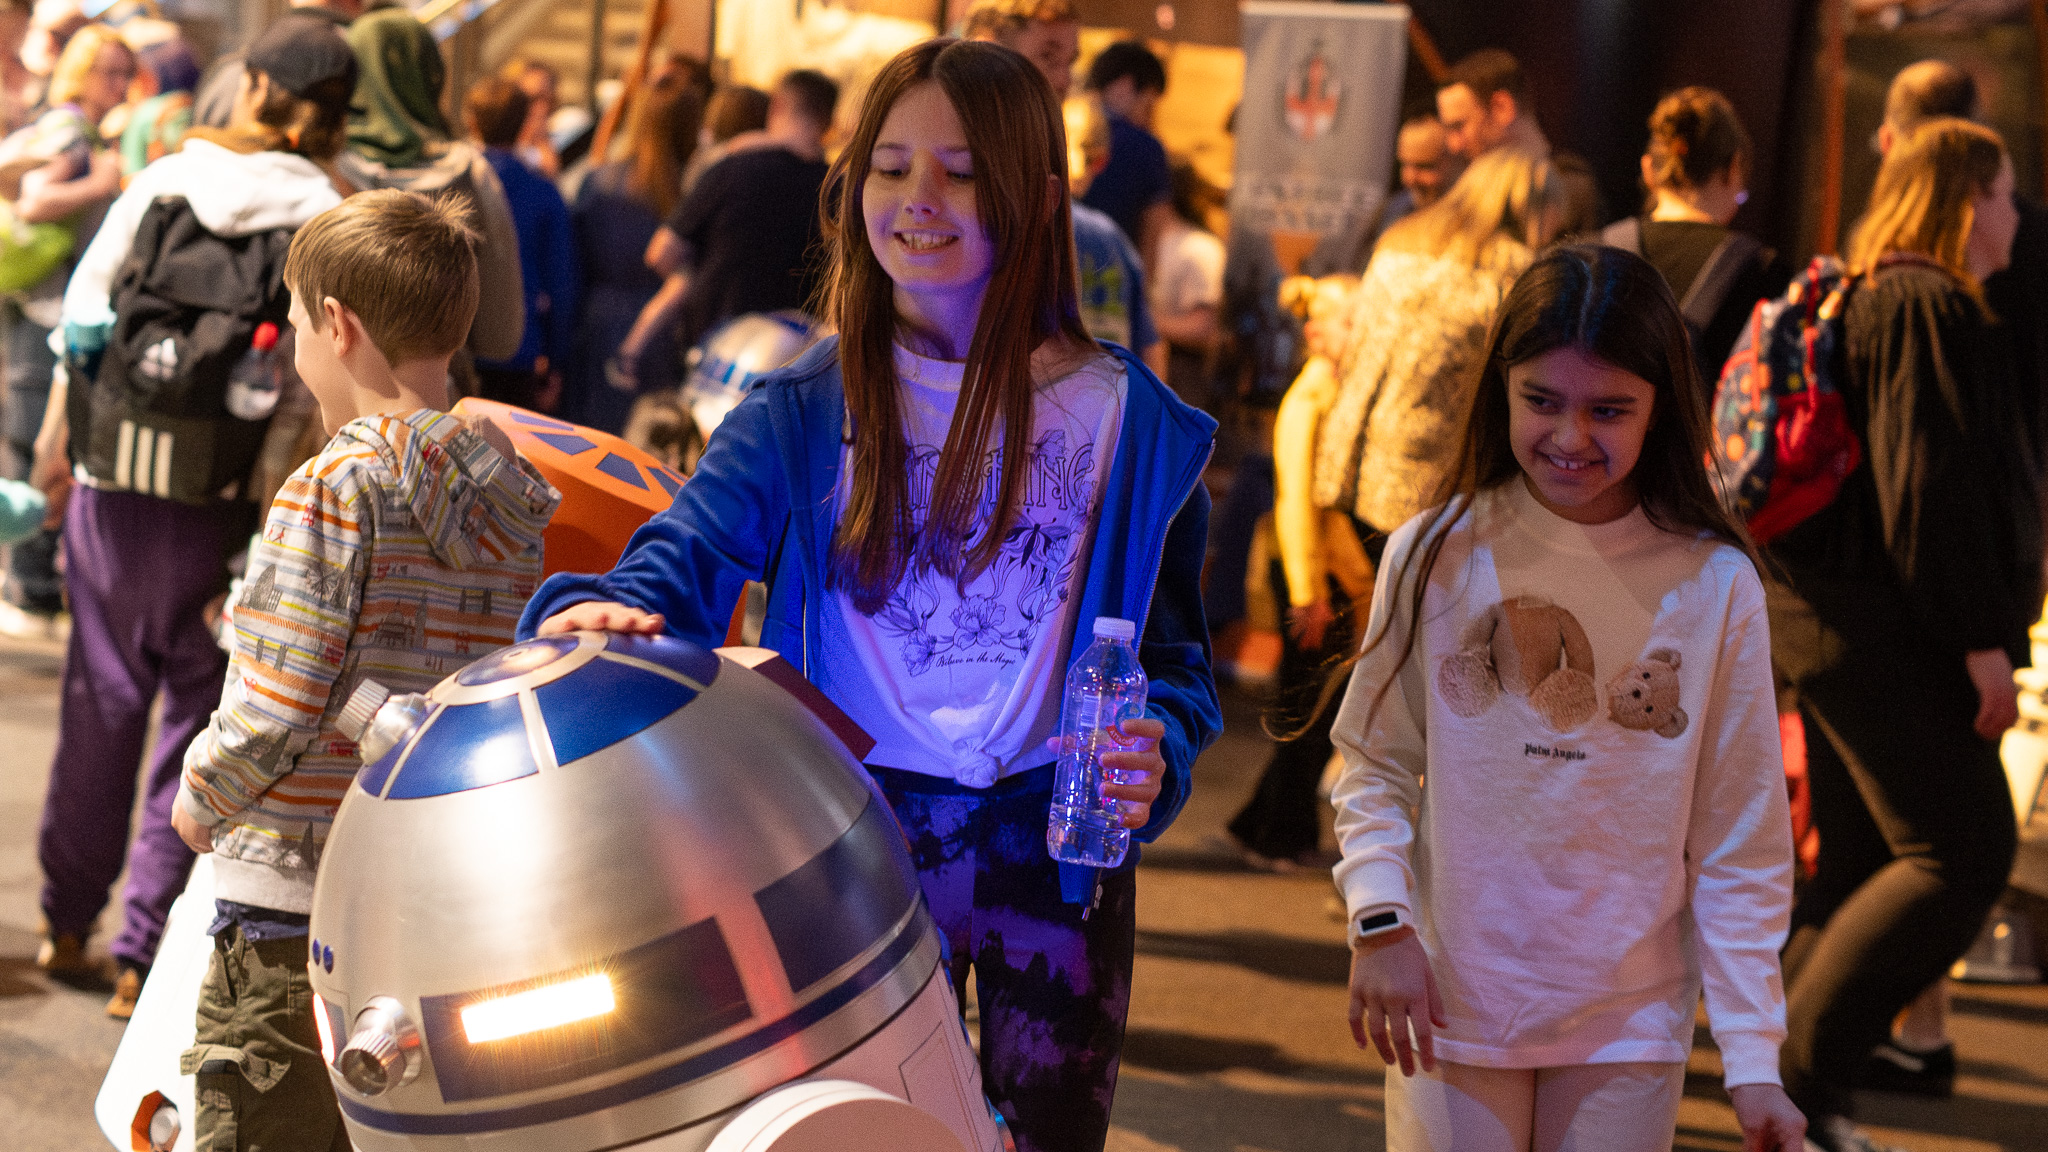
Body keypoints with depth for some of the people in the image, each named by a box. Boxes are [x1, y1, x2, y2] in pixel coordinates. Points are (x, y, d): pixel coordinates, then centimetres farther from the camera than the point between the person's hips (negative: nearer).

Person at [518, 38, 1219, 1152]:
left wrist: (1155, 757, -18)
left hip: (1058, 846, 0)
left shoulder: (1127, 419, 0)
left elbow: (1173, 651, 3)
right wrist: (601, 615, -36)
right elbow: (683, 564, -13)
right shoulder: (802, 412, 0)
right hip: (861, 840, 0)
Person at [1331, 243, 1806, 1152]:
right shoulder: (1436, 557, -4)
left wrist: (1752, 1059, -5)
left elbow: (1741, 845, -3)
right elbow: (1373, 764, 3)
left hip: (1631, 1022, 0)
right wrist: (1378, 919, -13)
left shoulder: (1715, 586, -7)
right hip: (1452, 1009, 0)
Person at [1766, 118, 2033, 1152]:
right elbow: (1933, 486, -20)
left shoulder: (1862, 298, 19)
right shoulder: (1931, 308, -13)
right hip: (1886, 628, -11)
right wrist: (1982, 642, -19)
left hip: (1829, 620, 11)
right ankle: (1800, 1068, -11)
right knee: (1962, 853, -10)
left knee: (1859, 863, 12)